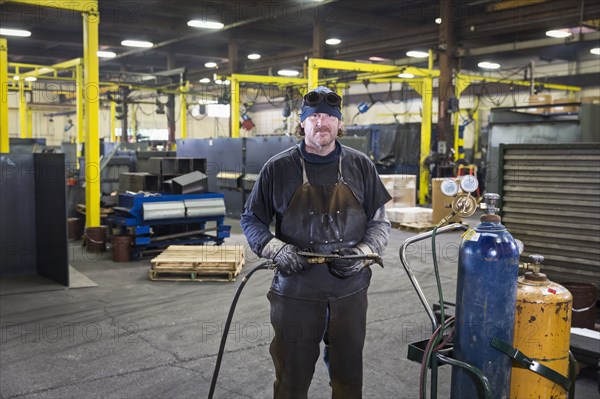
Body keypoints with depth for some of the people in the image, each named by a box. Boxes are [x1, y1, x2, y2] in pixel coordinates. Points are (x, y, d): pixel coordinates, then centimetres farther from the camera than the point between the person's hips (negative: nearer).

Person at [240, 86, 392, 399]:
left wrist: (363, 253, -10)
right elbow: (251, 220, 5)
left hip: (350, 290, 2)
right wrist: (275, 249, -13)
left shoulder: (360, 166, 1)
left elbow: (379, 222, 8)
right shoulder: (278, 168, -4)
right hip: (295, 291, -1)